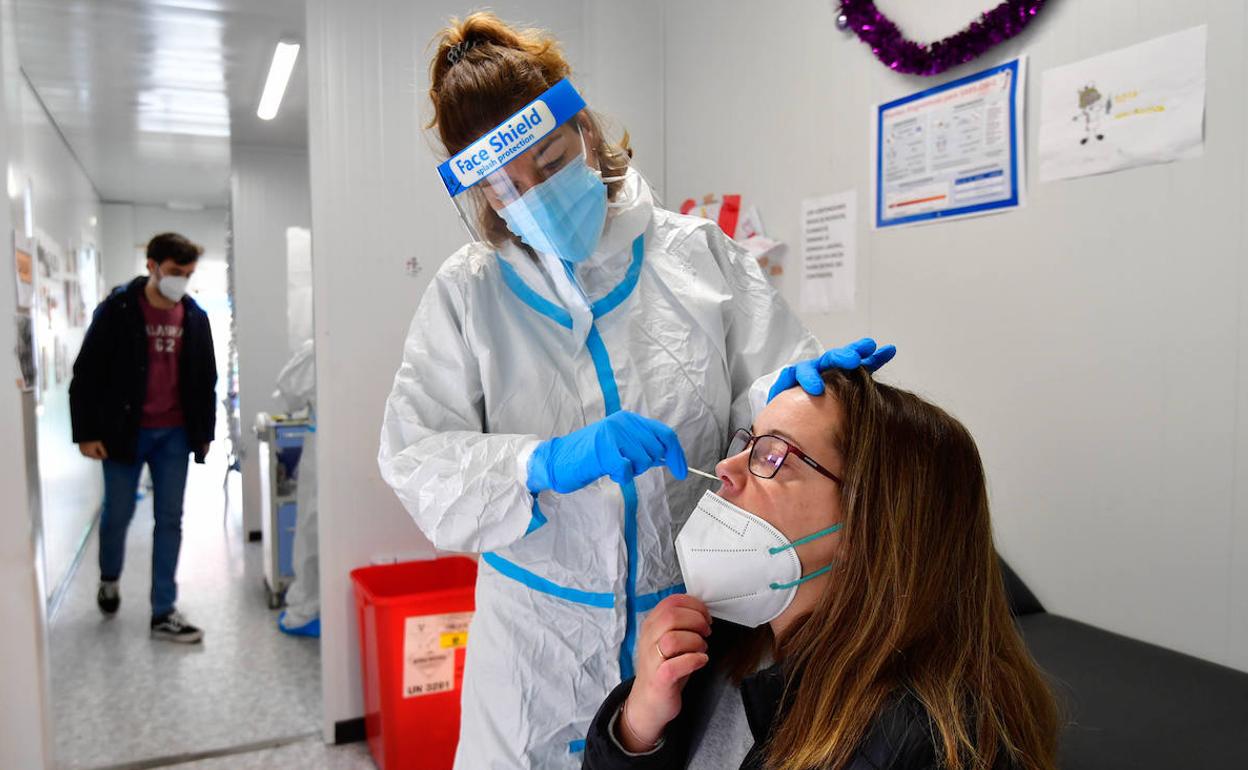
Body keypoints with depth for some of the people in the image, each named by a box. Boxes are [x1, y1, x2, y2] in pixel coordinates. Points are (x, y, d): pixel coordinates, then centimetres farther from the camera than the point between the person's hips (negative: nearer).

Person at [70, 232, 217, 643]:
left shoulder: (195, 316, 3)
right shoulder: (117, 309, -8)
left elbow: (206, 378, 11)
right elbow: (87, 374, -6)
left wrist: (205, 431, 11)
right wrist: (87, 432, -9)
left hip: (174, 434, 3)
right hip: (125, 431, -3)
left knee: (169, 519, 4)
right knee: (117, 514, 9)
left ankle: (163, 613, 10)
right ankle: (109, 579, 40)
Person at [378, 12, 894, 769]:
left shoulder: (699, 252, -2)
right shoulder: (468, 292, -2)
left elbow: (769, 386, 1)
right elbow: (414, 458, -10)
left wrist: (800, 388, -23)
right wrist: (547, 465, -27)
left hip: (698, 621, 1)